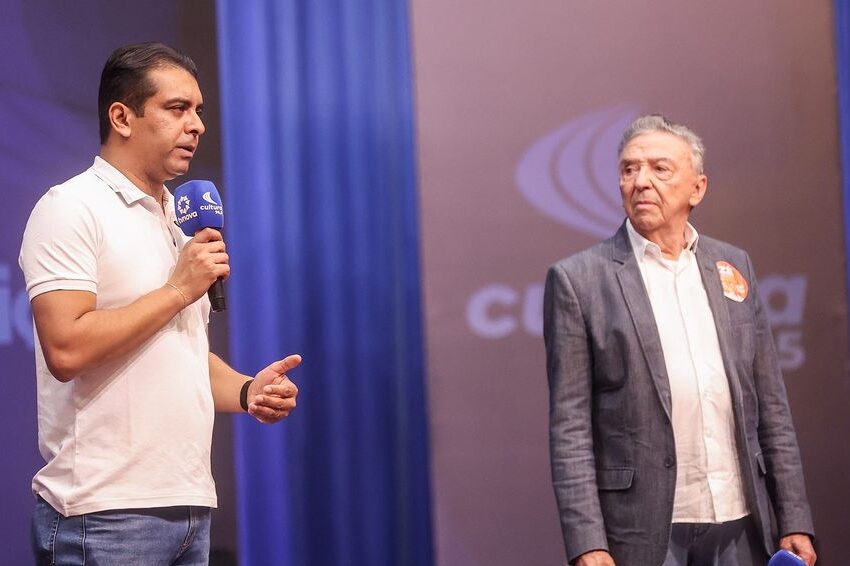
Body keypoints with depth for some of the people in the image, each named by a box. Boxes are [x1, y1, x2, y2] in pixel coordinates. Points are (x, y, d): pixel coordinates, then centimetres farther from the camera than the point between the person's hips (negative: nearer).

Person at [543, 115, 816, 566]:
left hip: (741, 526, 4)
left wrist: (794, 522, 6)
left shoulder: (733, 267, 11)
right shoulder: (577, 280, -2)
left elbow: (770, 407, 12)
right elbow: (569, 427, -5)